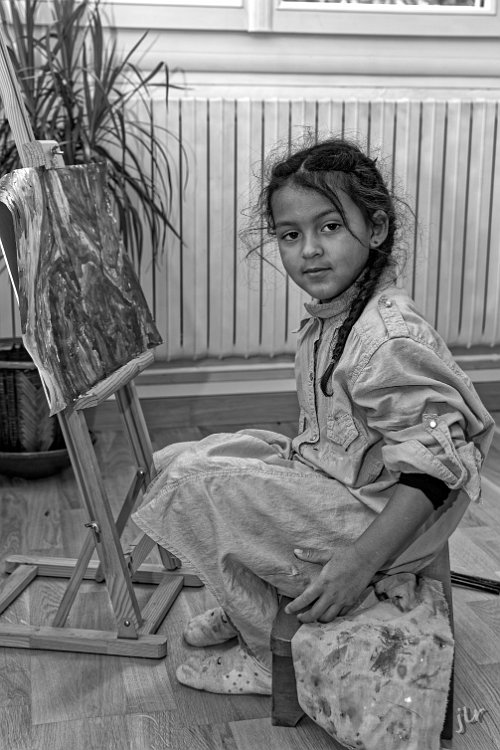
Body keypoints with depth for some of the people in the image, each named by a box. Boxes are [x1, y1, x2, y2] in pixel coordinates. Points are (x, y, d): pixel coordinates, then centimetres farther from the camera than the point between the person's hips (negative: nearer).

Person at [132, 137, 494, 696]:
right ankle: (248, 606, 24)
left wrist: (361, 563, -30)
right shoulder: (326, 320, 3)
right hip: (325, 468, 10)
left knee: (195, 488, -13)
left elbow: (431, 467, -29)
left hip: (373, 515, -10)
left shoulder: (390, 339, -28)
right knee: (177, 461, 9)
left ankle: (269, 657, 5)